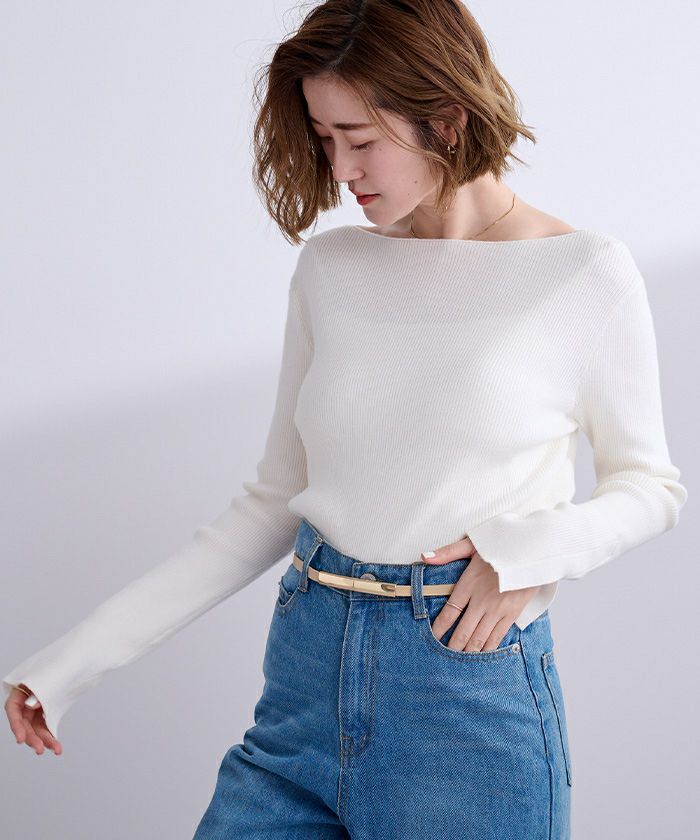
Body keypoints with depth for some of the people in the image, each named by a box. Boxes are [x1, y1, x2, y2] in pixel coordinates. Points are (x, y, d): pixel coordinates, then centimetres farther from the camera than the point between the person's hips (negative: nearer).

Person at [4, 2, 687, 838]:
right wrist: (76, 656, 6)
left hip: (470, 685, -3)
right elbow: (276, 500, 9)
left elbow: (649, 485, 5)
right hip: (305, 675, 4)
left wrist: (531, 549, -15)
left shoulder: (586, 275, -5)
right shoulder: (330, 267, 6)